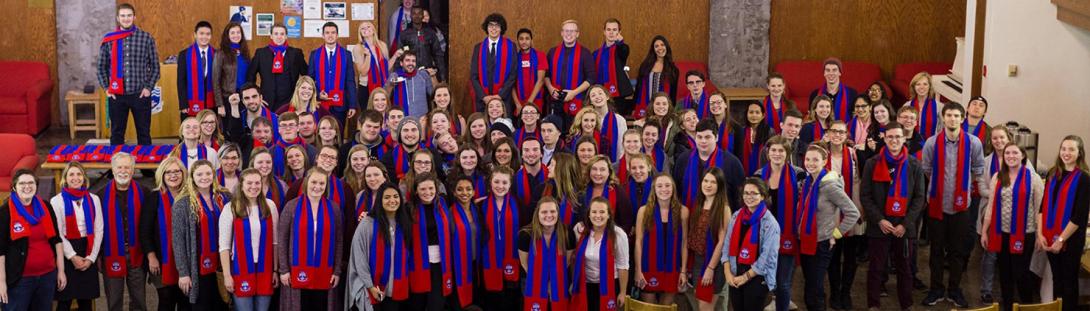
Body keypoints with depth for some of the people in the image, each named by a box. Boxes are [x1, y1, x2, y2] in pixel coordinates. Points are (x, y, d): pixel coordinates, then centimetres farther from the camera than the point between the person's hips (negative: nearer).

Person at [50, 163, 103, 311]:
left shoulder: (93, 199, 7)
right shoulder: (56, 201, -3)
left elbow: (98, 230, 5)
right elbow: (56, 233, -6)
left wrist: (91, 257, -4)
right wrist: (72, 256, -11)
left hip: (88, 255, 3)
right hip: (66, 255, -3)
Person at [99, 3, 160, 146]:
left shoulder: (146, 38, 0)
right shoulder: (108, 40, 3)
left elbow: (155, 66, 4)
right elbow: (101, 67, 10)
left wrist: (148, 87, -4)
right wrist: (106, 88, 0)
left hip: (140, 95, -1)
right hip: (116, 95, 1)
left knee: (144, 133, 7)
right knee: (116, 133, 9)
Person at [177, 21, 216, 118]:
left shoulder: (216, 55, 5)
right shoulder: (185, 55, 1)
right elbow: (181, 81, -1)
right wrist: (183, 105, -7)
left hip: (211, 106, 1)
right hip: (191, 107, -1)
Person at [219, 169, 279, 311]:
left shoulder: (270, 206, 4)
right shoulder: (230, 208, -4)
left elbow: (275, 241, 7)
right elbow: (224, 245, -4)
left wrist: (276, 270, 5)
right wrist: (226, 275, -8)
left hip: (265, 271, 2)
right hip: (241, 271, -2)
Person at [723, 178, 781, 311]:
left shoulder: (770, 223, -10)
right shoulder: (735, 216, 5)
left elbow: (767, 256, -13)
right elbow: (728, 245, 5)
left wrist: (746, 276, -12)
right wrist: (727, 272, -5)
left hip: (757, 278, -4)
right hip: (735, 276, 5)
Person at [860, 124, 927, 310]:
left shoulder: (914, 165, 3)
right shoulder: (872, 164, 1)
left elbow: (920, 197, 1)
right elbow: (864, 196, -2)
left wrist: (905, 224, -9)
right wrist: (879, 220, -12)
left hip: (905, 227, 1)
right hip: (878, 226, -1)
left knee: (904, 268, 10)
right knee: (876, 268, 4)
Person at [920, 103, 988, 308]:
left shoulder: (973, 143, -3)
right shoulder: (932, 143, -3)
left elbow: (979, 171, 6)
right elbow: (925, 172, 2)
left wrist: (986, 194, 4)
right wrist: (921, 196, 1)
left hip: (961, 205, 0)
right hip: (936, 204, 0)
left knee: (958, 250, 9)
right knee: (936, 249, 10)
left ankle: (954, 290, 23)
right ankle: (936, 289, 22)